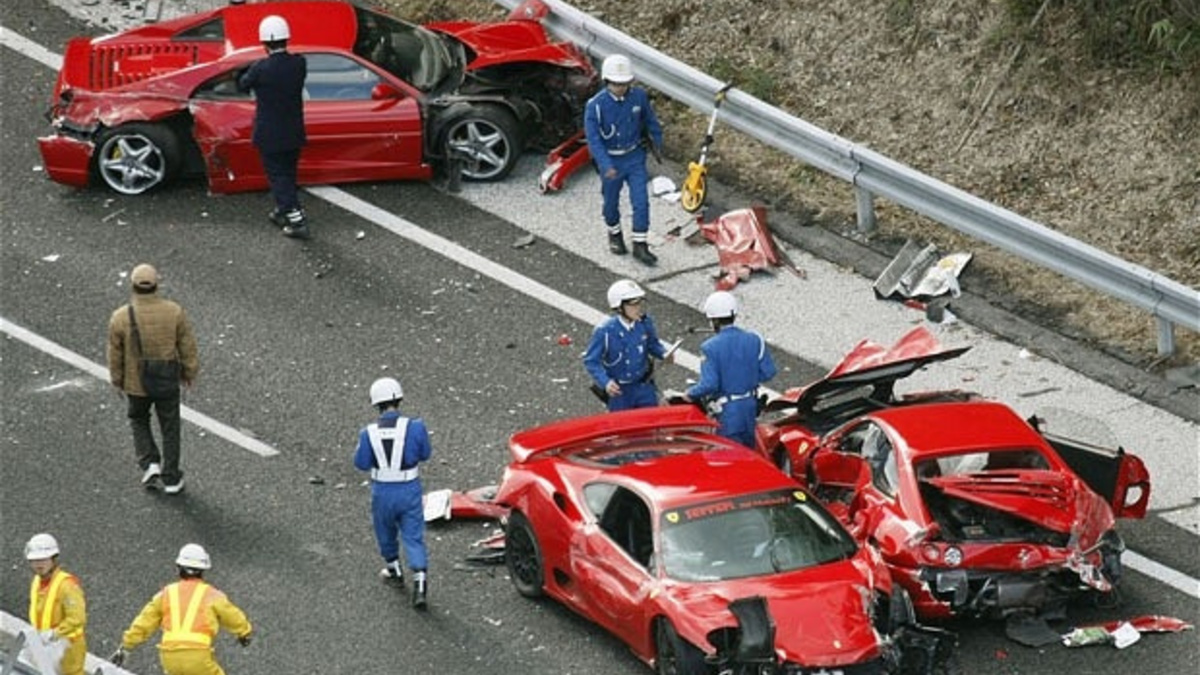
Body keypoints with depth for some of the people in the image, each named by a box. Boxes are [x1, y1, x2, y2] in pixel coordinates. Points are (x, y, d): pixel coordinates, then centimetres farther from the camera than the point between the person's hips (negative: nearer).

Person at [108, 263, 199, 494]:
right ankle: (171, 479, 22)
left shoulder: (121, 317, -18)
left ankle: (150, 464, 11)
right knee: (169, 428, 16)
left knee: (138, 421, 26)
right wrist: (189, 373, 10)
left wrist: (117, 382, 10)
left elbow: (115, 355, -6)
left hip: (136, 384, 0)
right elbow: (188, 347, -6)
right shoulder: (174, 312, -16)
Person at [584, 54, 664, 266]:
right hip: (610, 159, -2)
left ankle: (640, 245, 9)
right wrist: (606, 166, -35)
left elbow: (650, 121, 7)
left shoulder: (639, 96, -12)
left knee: (641, 202, -3)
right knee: (611, 202, 17)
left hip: (635, 156, 2)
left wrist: (658, 143, 19)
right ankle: (614, 234, 44)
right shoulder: (596, 105, -23)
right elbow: (593, 137, -25)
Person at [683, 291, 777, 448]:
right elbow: (768, 372, 0)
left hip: (727, 411, -5)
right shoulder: (755, 340, -4)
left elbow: (709, 384, -22)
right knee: (748, 449, 21)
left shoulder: (710, 347, -18)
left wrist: (690, 394, -4)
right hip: (750, 406, 5)